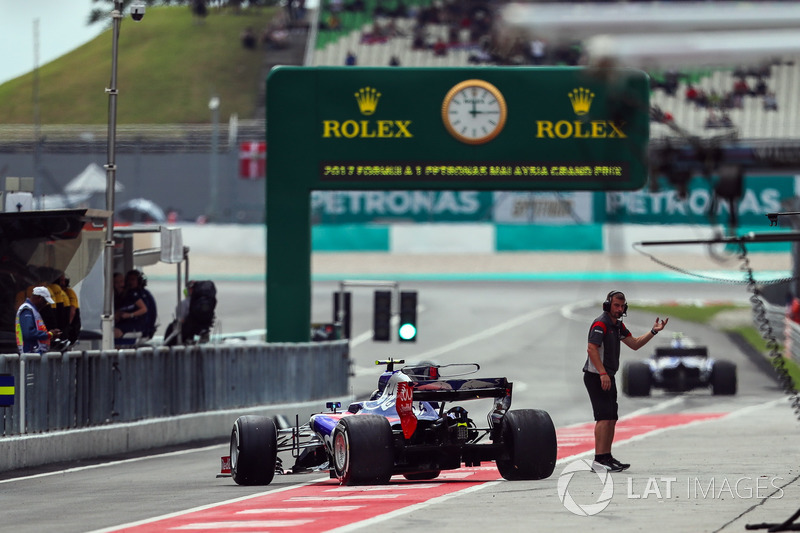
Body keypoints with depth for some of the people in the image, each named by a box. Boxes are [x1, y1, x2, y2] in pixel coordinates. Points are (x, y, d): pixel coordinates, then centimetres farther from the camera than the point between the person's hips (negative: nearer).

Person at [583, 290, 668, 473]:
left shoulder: (618, 326, 16)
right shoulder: (601, 324, -14)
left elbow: (634, 344, 19)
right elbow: (592, 349, -22)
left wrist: (653, 331, 7)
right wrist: (603, 373, -29)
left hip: (608, 377, 10)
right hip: (596, 377, -10)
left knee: (611, 418, 11)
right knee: (604, 417, -16)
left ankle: (607, 458, 17)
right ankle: (599, 460, -19)